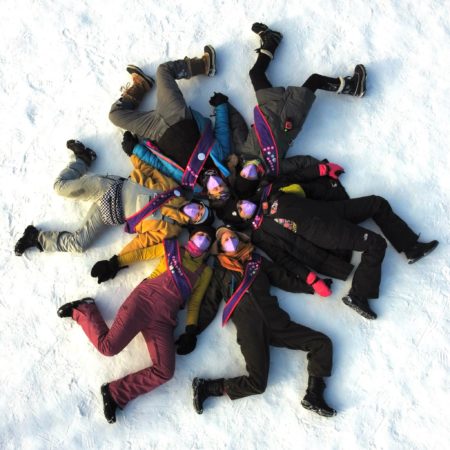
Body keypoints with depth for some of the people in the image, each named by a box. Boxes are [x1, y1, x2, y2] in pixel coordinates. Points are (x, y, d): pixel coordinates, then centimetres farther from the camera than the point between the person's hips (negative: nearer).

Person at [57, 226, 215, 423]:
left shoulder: (206, 271, 25)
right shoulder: (172, 247, 19)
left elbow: (195, 302, 20)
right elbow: (140, 253, 21)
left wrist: (191, 331, 7)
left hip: (164, 318, 3)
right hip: (145, 299, -3)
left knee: (165, 372, -18)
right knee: (109, 346, -21)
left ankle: (114, 394, -6)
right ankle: (83, 310, 8)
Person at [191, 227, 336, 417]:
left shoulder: (257, 261, 24)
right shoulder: (220, 272, 19)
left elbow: (285, 279, 24)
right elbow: (209, 305, 18)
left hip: (275, 320, 4)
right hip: (248, 328, -4)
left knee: (323, 343, -9)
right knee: (257, 383, -20)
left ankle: (313, 396, -10)